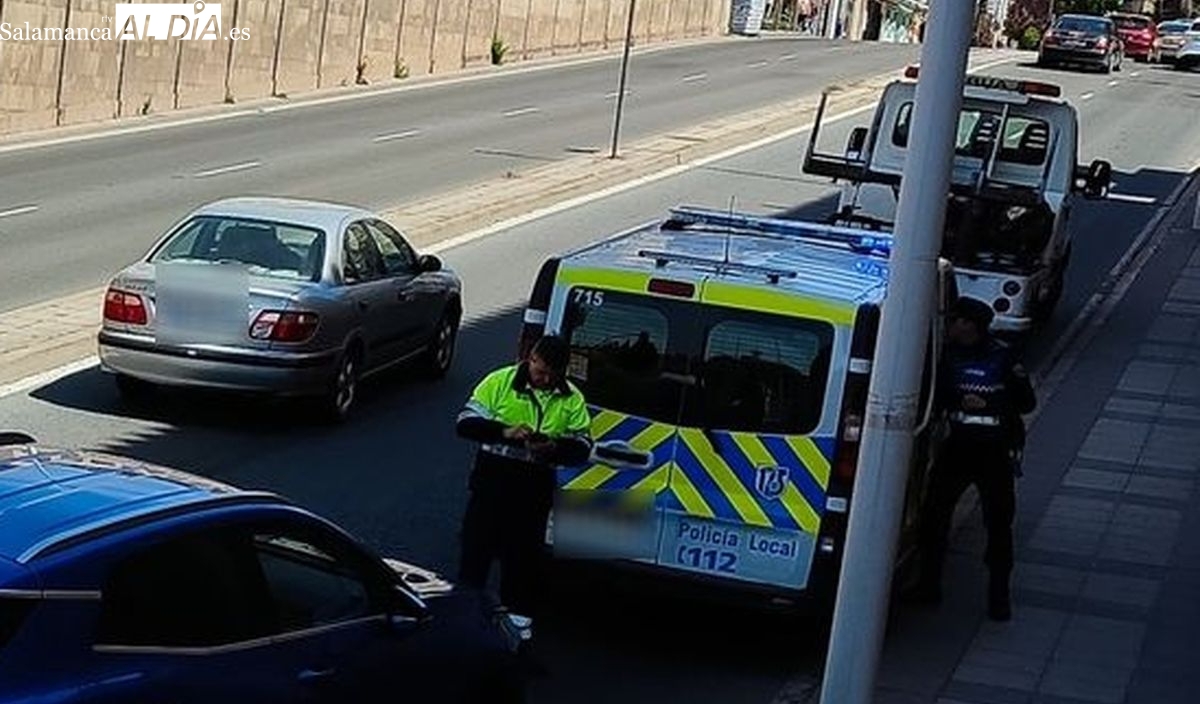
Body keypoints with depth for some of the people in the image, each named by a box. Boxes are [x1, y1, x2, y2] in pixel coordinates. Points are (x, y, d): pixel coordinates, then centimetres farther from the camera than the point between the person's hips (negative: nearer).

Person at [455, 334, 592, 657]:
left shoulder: (571, 400, 2)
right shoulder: (499, 382, -5)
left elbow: (583, 447, 3)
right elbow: (466, 422, -6)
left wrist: (555, 448, -18)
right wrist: (504, 432, -21)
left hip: (535, 488, 1)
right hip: (492, 479, -1)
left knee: (522, 555, 8)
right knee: (477, 546, 3)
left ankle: (518, 618, 18)